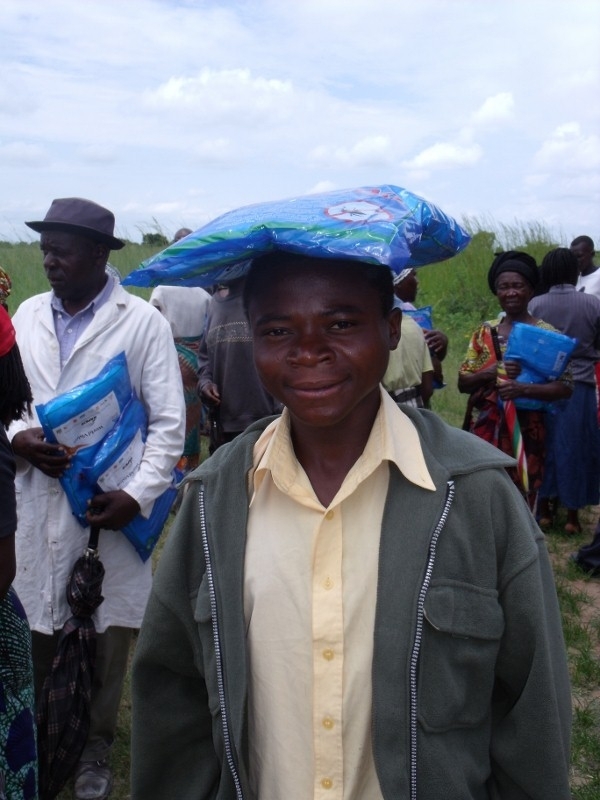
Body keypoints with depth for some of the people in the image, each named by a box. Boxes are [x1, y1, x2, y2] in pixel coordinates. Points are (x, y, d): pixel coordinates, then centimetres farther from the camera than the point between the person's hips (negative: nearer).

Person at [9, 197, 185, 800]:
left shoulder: (143, 322, -5)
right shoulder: (28, 315, 9)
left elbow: (169, 422, -6)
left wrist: (138, 494, -16)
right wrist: (18, 437, -6)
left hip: (112, 503, -3)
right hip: (39, 497, 3)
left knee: (109, 633, 9)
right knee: (38, 627, 7)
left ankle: (95, 747, 31)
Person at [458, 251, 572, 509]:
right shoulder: (485, 331, 6)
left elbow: (565, 387, -7)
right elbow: (462, 382, 5)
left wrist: (523, 389, -22)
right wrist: (492, 372, -14)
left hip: (526, 431, -2)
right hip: (484, 429, 2)